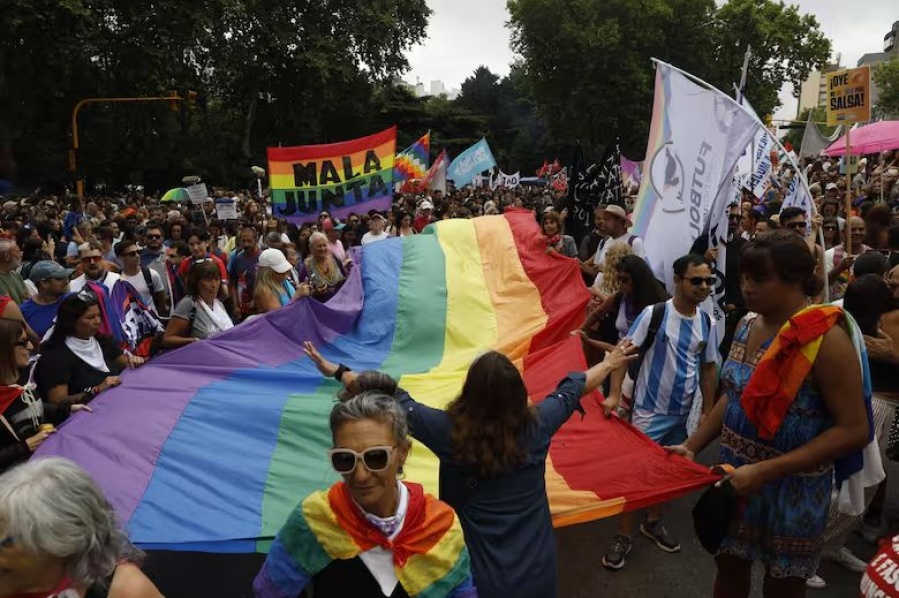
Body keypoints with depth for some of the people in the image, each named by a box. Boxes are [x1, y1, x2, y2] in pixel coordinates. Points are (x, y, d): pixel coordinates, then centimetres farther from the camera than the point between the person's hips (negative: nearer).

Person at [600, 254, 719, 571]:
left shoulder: (708, 323, -1)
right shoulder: (653, 314, -15)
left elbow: (708, 368, 9)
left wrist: (708, 411, 9)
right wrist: (614, 394, -25)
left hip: (682, 413, 5)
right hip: (650, 410, -5)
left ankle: (653, 522, 39)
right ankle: (623, 536, 14)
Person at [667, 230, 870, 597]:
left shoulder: (826, 338, -21)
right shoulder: (749, 324, 1)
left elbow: (853, 430, -21)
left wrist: (766, 471, -25)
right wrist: (692, 446, 4)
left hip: (792, 486, -6)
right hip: (736, 474, 6)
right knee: (729, 566, 20)